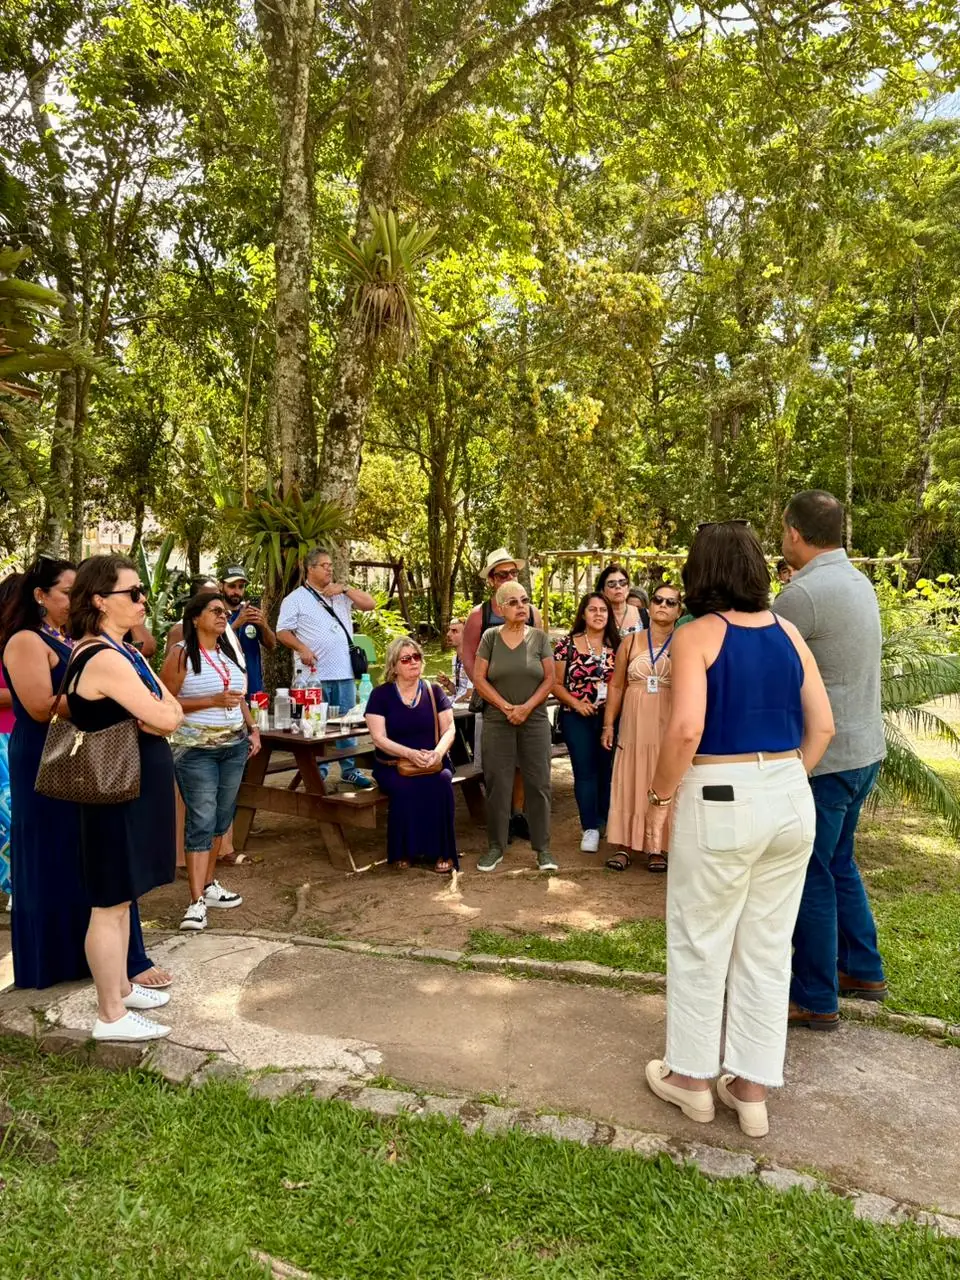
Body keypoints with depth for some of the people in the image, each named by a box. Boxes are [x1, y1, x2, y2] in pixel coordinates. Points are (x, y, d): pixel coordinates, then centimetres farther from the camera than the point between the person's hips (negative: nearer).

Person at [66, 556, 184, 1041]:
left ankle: (121, 987, 34)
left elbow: (173, 713, 9)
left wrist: (150, 714, -10)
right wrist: (153, 713, -3)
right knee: (110, 903, 1)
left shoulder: (124, 651, 11)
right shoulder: (104, 658, -22)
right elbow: (164, 719, -23)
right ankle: (111, 1016, 13)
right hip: (117, 792, -10)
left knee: (122, 897, 20)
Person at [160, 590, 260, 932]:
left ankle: (209, 884, 25)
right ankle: (197, 901, -4)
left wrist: (252, 728, 9)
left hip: (234, 746, 6)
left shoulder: (228, 652, 11)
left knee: (221, 818, 12)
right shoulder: (181, 654, -8)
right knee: (201, 821, -8)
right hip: (196, 749, -6)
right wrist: (212, 701, -19)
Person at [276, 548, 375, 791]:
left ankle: (349, 770, 20)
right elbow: (283, 632, -3)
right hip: (314, 674, -4)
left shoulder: (341, 595, 13)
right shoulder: (295, 599, 0)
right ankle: (317, 771, 14)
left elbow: (370, 604, 5)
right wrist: (302, 649, -18)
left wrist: (345, 589, -4)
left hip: (344, 672, 4)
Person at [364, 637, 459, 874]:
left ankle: (441, 852, -20)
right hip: (392, 766, -1)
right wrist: (410, 754, -23)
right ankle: (404, 851, -15)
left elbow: (449, 730, 2)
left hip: (433, 764, 2)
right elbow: (379, 738, -7)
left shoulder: (434, 692, 7)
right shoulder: (380, 695, 1)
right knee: (405, 787, -34)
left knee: (440, 783, -31)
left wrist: (439, 752, -20)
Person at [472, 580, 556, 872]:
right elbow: (479, 678, -2)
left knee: (538, 784, 2)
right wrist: (506, 707, -11)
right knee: (497, 785, 4)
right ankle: (495, 847, 14)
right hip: (497, 723, 0)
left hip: (535, 722, 0)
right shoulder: (490, 637, 2)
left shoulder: (539, 637, 3)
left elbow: (550, 679, -1)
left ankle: (543, 848, 12)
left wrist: (527, 707, -13)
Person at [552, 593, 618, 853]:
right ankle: (590, 828, 9)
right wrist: (575, 703, -14)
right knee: (585, 770, 1)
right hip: (577, 718, -2)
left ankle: (610, 822, 26)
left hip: (610, 716, 2)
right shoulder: (567, 644, -1)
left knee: (609, 768, 9)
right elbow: (555, 683, -1)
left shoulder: (616, 645, 6)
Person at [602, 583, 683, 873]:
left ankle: (657, 847, 13)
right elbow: (617, 686, 8)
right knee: (629, 780, 5)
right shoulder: (631, 642, 5)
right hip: (634, 723, 2)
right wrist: (608, 724, 4)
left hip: (669, 725, -2)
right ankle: (625, 844, 13)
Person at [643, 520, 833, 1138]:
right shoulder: (788, 631, 5)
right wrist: (789, 781, 16)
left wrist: (661, 795, -8)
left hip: (720, 801, -5)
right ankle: (753, 1088, 29)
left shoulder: (697, 634, -10)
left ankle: (691, 1077, 29)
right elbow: (822, 726, 5)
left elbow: (688, 727, -21)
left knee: (700, 945, 13)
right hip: (791, 800, 5)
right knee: (768, 948, 16)